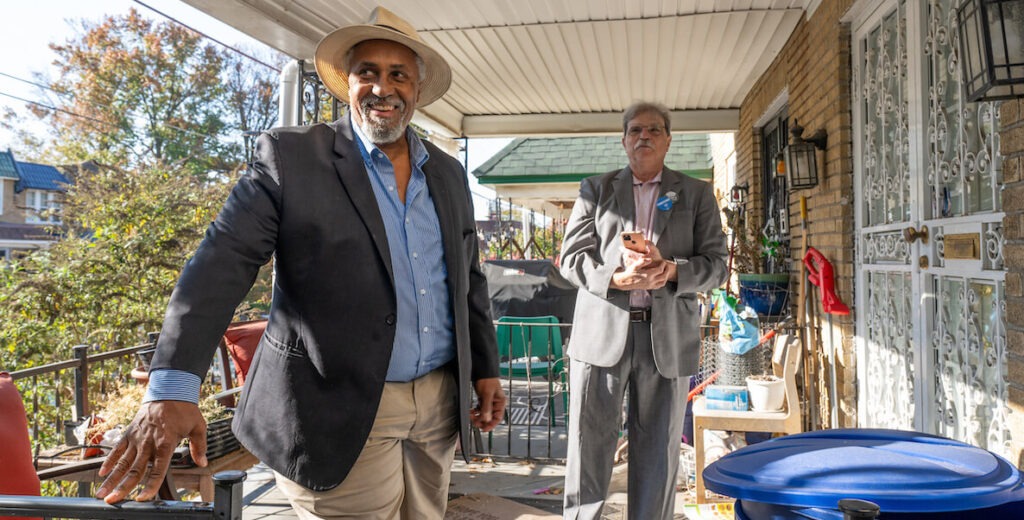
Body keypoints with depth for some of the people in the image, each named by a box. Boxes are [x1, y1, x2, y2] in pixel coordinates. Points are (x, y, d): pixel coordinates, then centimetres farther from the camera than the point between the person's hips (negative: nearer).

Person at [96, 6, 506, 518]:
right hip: (341, 413, -5)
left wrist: (485, 368, 11)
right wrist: (172, 388, -25)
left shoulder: (448, 173, 9)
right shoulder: (290, 156, -6)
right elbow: (222, 262, -15)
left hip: (438, 405, 5)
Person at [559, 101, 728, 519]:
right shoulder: (595, 189, 12)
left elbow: (716, 265, 5)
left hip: (667, 338, 1)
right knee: (589, 449, 3)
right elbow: (571, 258, 4)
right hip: (601, 334, 0)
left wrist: (672, 271, -15)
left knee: (657, 455, 9)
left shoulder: (697, 194, 12)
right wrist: (616, 278, -15)